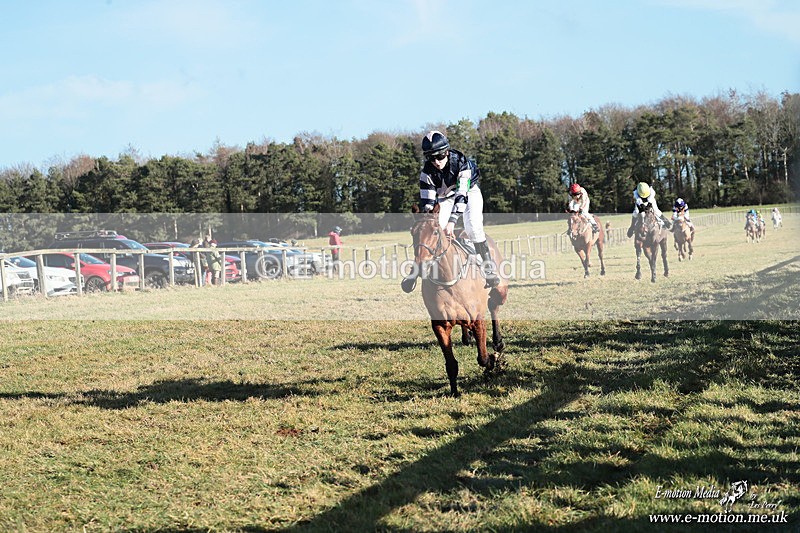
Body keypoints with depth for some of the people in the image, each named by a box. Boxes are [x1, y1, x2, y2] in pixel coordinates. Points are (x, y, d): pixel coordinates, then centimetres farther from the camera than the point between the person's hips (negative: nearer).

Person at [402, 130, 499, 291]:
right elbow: (427, 201, -21)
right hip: (445, 197, 3)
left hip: (468, 192, -3)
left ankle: (488, 267, -16)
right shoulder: (427, 171, -24)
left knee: (473, 227, -25)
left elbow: (461, 194, -40)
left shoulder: (461, 163, -34)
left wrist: (452, 221, -49)